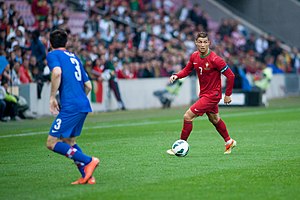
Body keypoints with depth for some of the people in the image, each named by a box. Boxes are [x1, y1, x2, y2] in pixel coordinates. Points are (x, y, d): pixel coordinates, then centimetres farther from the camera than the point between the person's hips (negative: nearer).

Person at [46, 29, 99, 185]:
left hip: (70, 107, -8)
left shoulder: (53, 55, 2)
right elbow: (88, 86, 22)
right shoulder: (74, 57, 24)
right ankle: (87, 176, 10)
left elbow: (57, 72, -20)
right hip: (84, 105, 8)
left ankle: (89, 161, -16)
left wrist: (52, 97, -13)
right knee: (69, 141, 20)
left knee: (52, 143, -5)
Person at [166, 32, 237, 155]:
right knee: (214, 119, 26)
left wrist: (228, 95, -12)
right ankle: (229, 142, 47)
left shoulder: (214, 59, -24)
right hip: (203, 93, 8)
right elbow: (187, 70, 11)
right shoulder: (194, 56, -4)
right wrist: (176, 76, -10)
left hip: (212, 95, -8)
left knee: (187, 116, -13)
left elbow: (230, 75, -18)